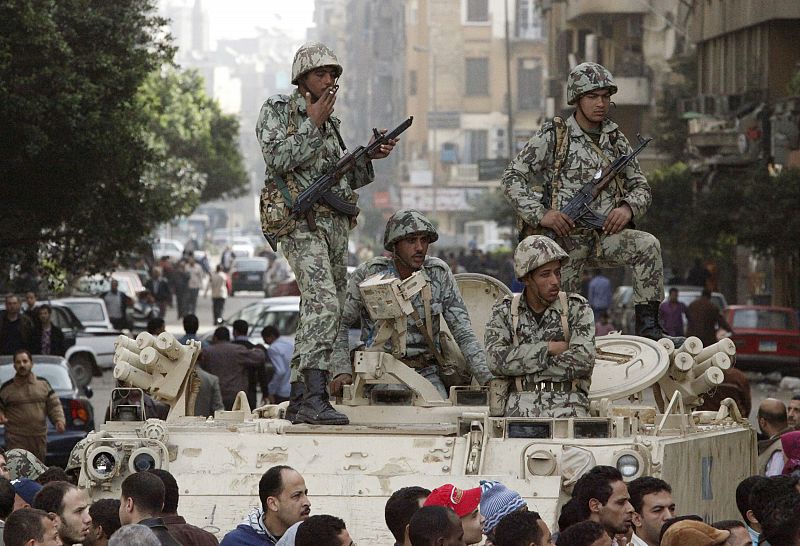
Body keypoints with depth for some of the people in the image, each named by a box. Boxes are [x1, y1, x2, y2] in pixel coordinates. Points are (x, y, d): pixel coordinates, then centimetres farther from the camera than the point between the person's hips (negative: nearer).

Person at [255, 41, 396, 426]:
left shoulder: (329, 123, 22)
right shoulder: (277, 111, 2)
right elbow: (277, 158, -14)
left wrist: (369, 156, 11)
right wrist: (312, 125, -12)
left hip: (335, 225, 8)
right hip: (301, 222, -8)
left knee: (327, 312, 8)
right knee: (323, 303, -23)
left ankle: (306, 393, 14)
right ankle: (315, 398, -30)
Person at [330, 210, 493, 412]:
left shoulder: (439, 273, 0)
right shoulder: (368, 274, -5)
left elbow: (463, 332, 0)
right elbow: (340, 324, 3)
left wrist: (487, 378, -11)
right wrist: (342, 371, -11)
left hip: (426, 372, 2)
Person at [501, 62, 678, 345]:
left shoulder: (615, 139, 10)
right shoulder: (553, 136, -3)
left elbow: (641, 187, 14)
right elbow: (512, 178, -5)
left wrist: (628, 208, -10)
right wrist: (541, 214, -19)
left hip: (604, 235, 3)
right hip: (564, 236, -3)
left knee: (648, 245, -23)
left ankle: (647, 325, -24)